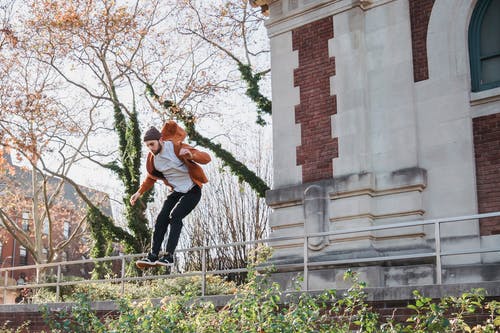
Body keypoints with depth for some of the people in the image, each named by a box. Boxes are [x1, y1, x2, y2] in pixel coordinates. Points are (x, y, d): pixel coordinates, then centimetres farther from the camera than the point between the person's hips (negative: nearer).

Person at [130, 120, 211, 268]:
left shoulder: (176, 147, -22)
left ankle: (169, 255, -22)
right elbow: (151, 178, 17)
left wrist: (191, 155, -44)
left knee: (175, 216, -22)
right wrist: (139, 192, 6)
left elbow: (206, 158, -25)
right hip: (176, 191, 6)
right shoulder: (152, 158, -4)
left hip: (192, 191, -6)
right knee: (161, 219, -6)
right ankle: (153, 256, -1)